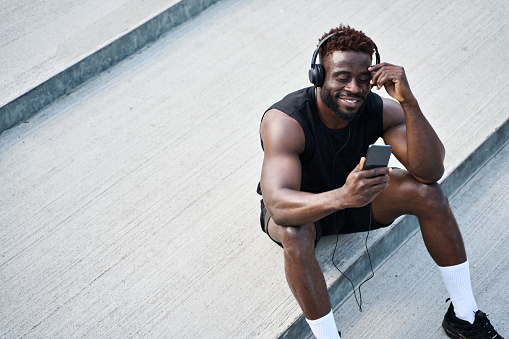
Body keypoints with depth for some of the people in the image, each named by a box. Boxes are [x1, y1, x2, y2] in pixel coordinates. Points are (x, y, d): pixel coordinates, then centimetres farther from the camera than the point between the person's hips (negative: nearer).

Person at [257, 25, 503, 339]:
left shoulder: (379, 110, -22)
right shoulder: (285, 121, -34)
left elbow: (431, 171, -32)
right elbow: (278, 206, -47)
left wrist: (409, 102, -44)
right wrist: (342, 197, -65)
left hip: (353, 194, 4)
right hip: (303, 206, -4)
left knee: (426, 192, -18)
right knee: (295, 232, -39)